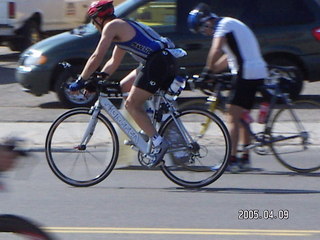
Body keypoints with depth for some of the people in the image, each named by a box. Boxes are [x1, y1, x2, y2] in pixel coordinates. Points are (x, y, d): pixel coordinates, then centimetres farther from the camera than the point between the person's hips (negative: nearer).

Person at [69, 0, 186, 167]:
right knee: (123, 88, 18)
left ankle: (158, 143, -14)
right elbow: (113, 62, 32)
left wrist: (80, 82, -1)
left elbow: (97, 57, -7)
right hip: (166, 62, 10)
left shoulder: (112, 26, -3)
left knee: (132, 104, -7)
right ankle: (148, 131, 14)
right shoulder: (123, 28, 26)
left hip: (158, 62, -10)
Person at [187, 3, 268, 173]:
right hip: (258, 72, 10)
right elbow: (228, 58, 27)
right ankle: (245, 158, 22)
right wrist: (213, 71, 19)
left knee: (233, 117, -10)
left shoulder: (224, 25, -8)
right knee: (242, 117, 17)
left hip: (246, 74, -10)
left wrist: (207, 71, -14)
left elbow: (216, 50, -22)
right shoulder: (230, 25, 23)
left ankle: (232, 160, -15)